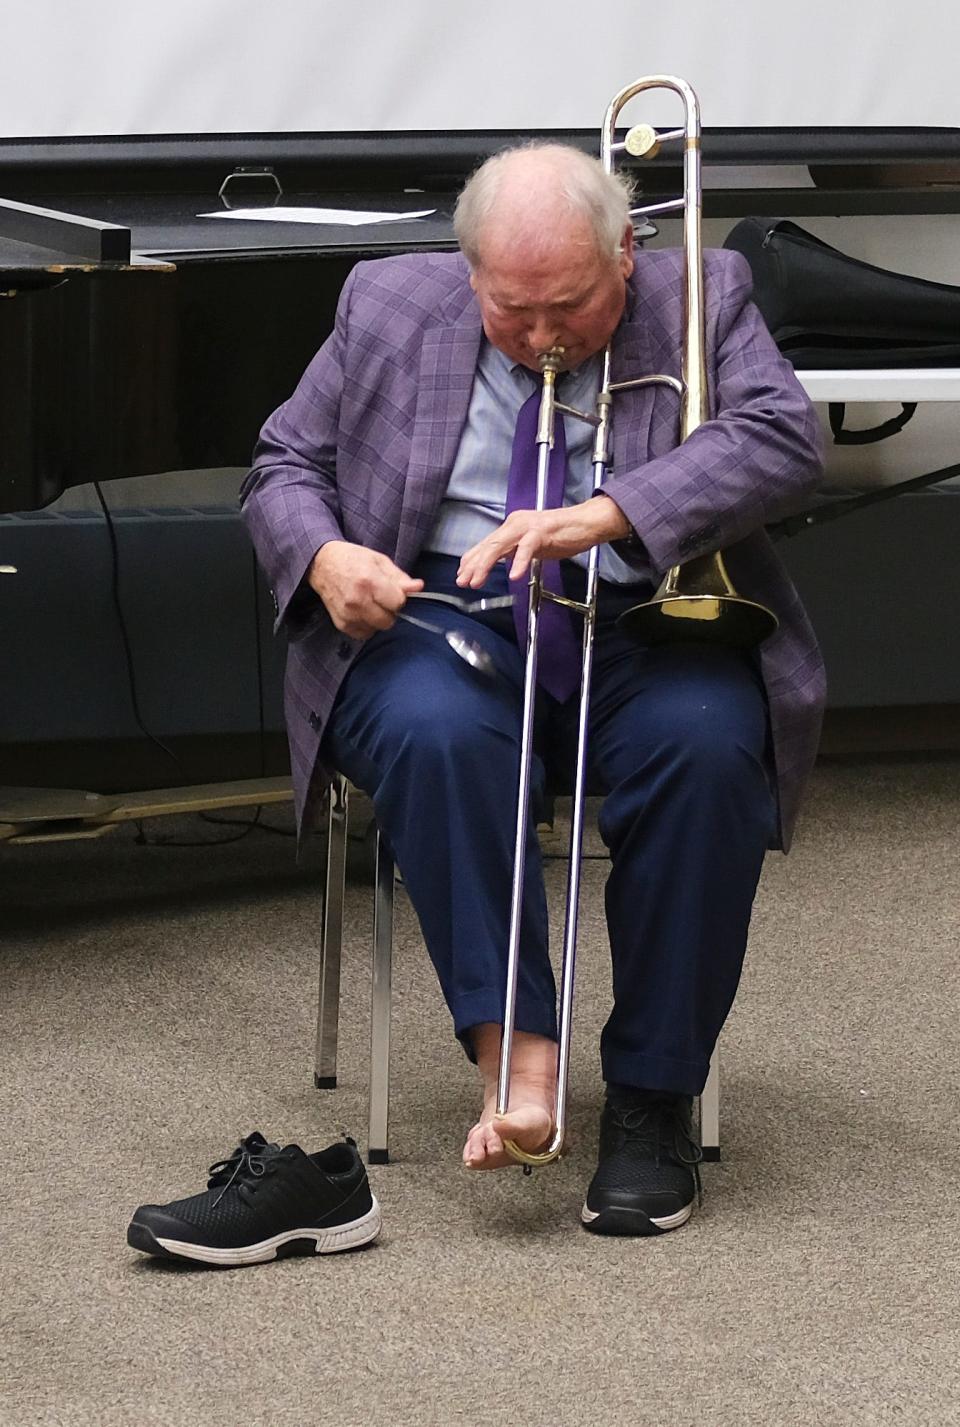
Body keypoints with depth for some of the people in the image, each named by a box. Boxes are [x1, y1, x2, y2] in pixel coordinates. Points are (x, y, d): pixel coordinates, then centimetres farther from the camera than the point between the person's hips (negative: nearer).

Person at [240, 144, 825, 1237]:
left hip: (646, 621, -1)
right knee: (434, 733, -35)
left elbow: (784, 439, -15)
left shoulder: (701, 300, 2)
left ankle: (652, 1101, -25)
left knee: (708, 745, -33)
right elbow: (284, 465, 13)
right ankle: (514, 1053, -35)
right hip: (448, 617, 1)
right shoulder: (388, 309, 8)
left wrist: (601, 516, -29)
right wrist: (325, 556, -12)